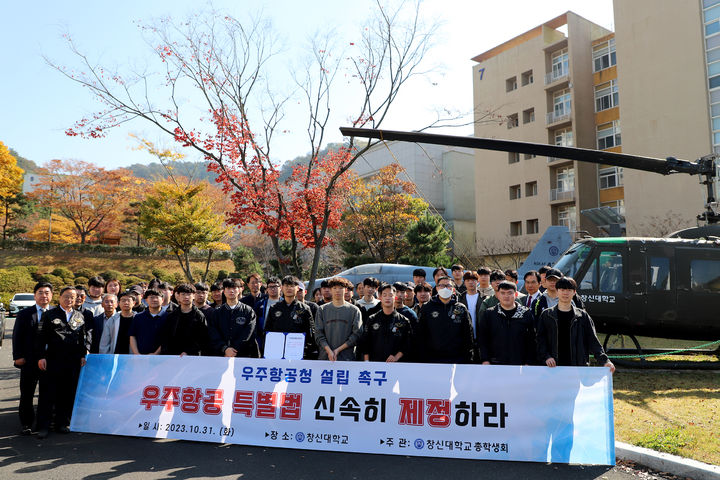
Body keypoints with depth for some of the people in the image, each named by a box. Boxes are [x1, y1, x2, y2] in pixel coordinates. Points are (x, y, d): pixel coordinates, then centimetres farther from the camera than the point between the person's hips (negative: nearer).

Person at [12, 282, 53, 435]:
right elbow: (17, 336, 2)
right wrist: (18, 356, -6)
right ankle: (26, 424, 22)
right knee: (26, 395, 9)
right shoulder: (24, 314, 2)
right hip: (29, 361, 0)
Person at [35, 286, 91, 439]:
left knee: (67, 394, 9)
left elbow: (85, 337, 13)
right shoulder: (49, 314, 4)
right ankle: (43, 426, 10)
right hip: (52, 360, -2)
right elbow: (41, 337, 0)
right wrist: (41, 356, -7)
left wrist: (83, 355, 5)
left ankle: (62, 423, 21)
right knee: (47, 393, 2)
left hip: (73, 362, 3)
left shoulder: (81, 316, 11)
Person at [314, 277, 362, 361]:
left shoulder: (354, 310, 5)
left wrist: (338, 350, -8)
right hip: (324, 357, 1)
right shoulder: (322, 309, 10)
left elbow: (356, 334, -1)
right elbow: (318, 334, 4)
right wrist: (329, 351, -10)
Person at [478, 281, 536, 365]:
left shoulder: (526, 314, 5)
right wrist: (485, 360, -3)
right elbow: (482, 339, 5)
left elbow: (531, 341, 5)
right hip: (495, 363, 0)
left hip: (519, 364, 0)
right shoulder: (489, 314, 5)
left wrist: (528, 363, -1)